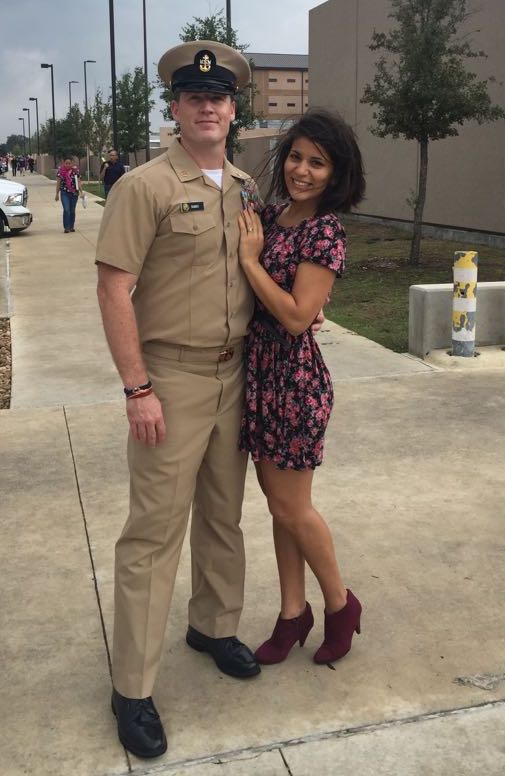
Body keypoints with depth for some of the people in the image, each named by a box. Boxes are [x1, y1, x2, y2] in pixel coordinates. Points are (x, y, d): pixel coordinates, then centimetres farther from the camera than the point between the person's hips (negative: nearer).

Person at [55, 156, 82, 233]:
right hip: (64, 193, -2)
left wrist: (81, 192, 2)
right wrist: (57, 194, 5)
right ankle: (66, 227, -9)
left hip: (74, 193, 2)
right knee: (66, 210, -12)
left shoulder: (75, 170, 1)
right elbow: (58, 183, 4)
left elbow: (78, 182, 6)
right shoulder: (61, 171, -2)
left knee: (72, 211, 10)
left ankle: (72, 226, 20)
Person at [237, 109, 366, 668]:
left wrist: (250, 259, -16)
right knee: (277, 501, 14)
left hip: (294, 377, -7)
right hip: (257, 370, 7)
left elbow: (297, 316, -21)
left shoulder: (325, 232, -14)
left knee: (291, 506, 3)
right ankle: (292, 612, 28)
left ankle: (340, 604, 26)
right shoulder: (268, 217, 9)